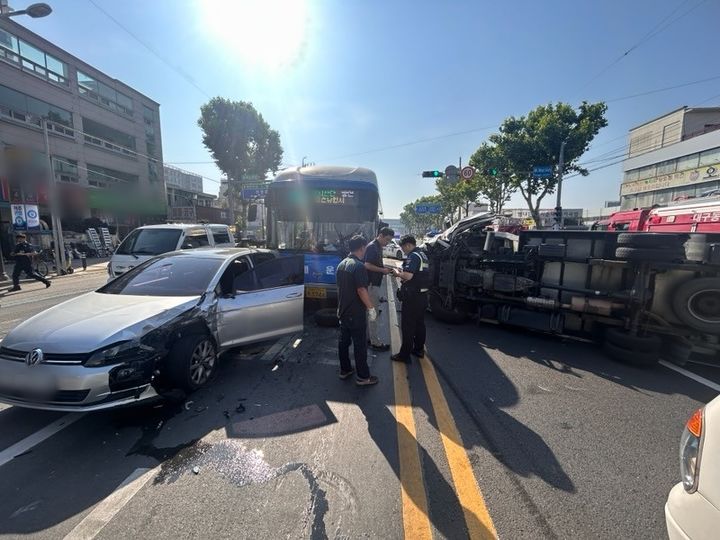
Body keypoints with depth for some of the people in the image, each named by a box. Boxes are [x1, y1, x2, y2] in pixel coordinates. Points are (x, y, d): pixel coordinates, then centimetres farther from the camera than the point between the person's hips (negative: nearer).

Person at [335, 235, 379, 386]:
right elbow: (361, 290, -25)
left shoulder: (341, 264, 8)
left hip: (343, 310, 8)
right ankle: (363, 377, 11)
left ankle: (345, 370, 28)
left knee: (344, 340, 16)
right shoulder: (359, 266, -20)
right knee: (360, 344, 1)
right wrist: (371, 308, -17)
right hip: (356, 313, -8)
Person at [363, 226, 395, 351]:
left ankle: (371, 337, 26)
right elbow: (367, 265, -22)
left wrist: (384, 269, 9)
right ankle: (375, 342, 4)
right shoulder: (372, 247, -16)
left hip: (376, 284, 10)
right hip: (372, 284, -10)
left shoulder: (378, 247, 14)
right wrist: (382, 270, -17)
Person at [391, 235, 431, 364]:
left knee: (407, 326, -2)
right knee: (419, 323, 18)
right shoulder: (423, 255, 14)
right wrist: (403, 273, 15)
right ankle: (419, 349, 29)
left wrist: (398, 274, -8)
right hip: (423, 295, 10)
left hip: (412, 296, -10)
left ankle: (405, 354, 4)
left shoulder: (413, 256, -17)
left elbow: (408, 276, -27)